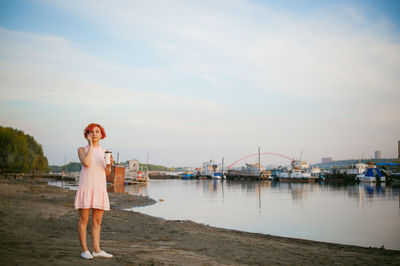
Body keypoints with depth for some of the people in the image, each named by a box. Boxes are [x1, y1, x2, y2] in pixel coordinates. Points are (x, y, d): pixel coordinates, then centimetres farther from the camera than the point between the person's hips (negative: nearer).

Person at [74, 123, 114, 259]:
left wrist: (109, 165, -14)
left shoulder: (104, 152, 13)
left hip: (100, 189, 4)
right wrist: (90, 145, -8)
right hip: (85, 188, -4)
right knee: (83, 220, -1)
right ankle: (84, 250, 6)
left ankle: (96, 250, 9)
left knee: (97, 221, 5)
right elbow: (86, 163, -16)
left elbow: (107, 173, 9)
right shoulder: (82, 150, 4)